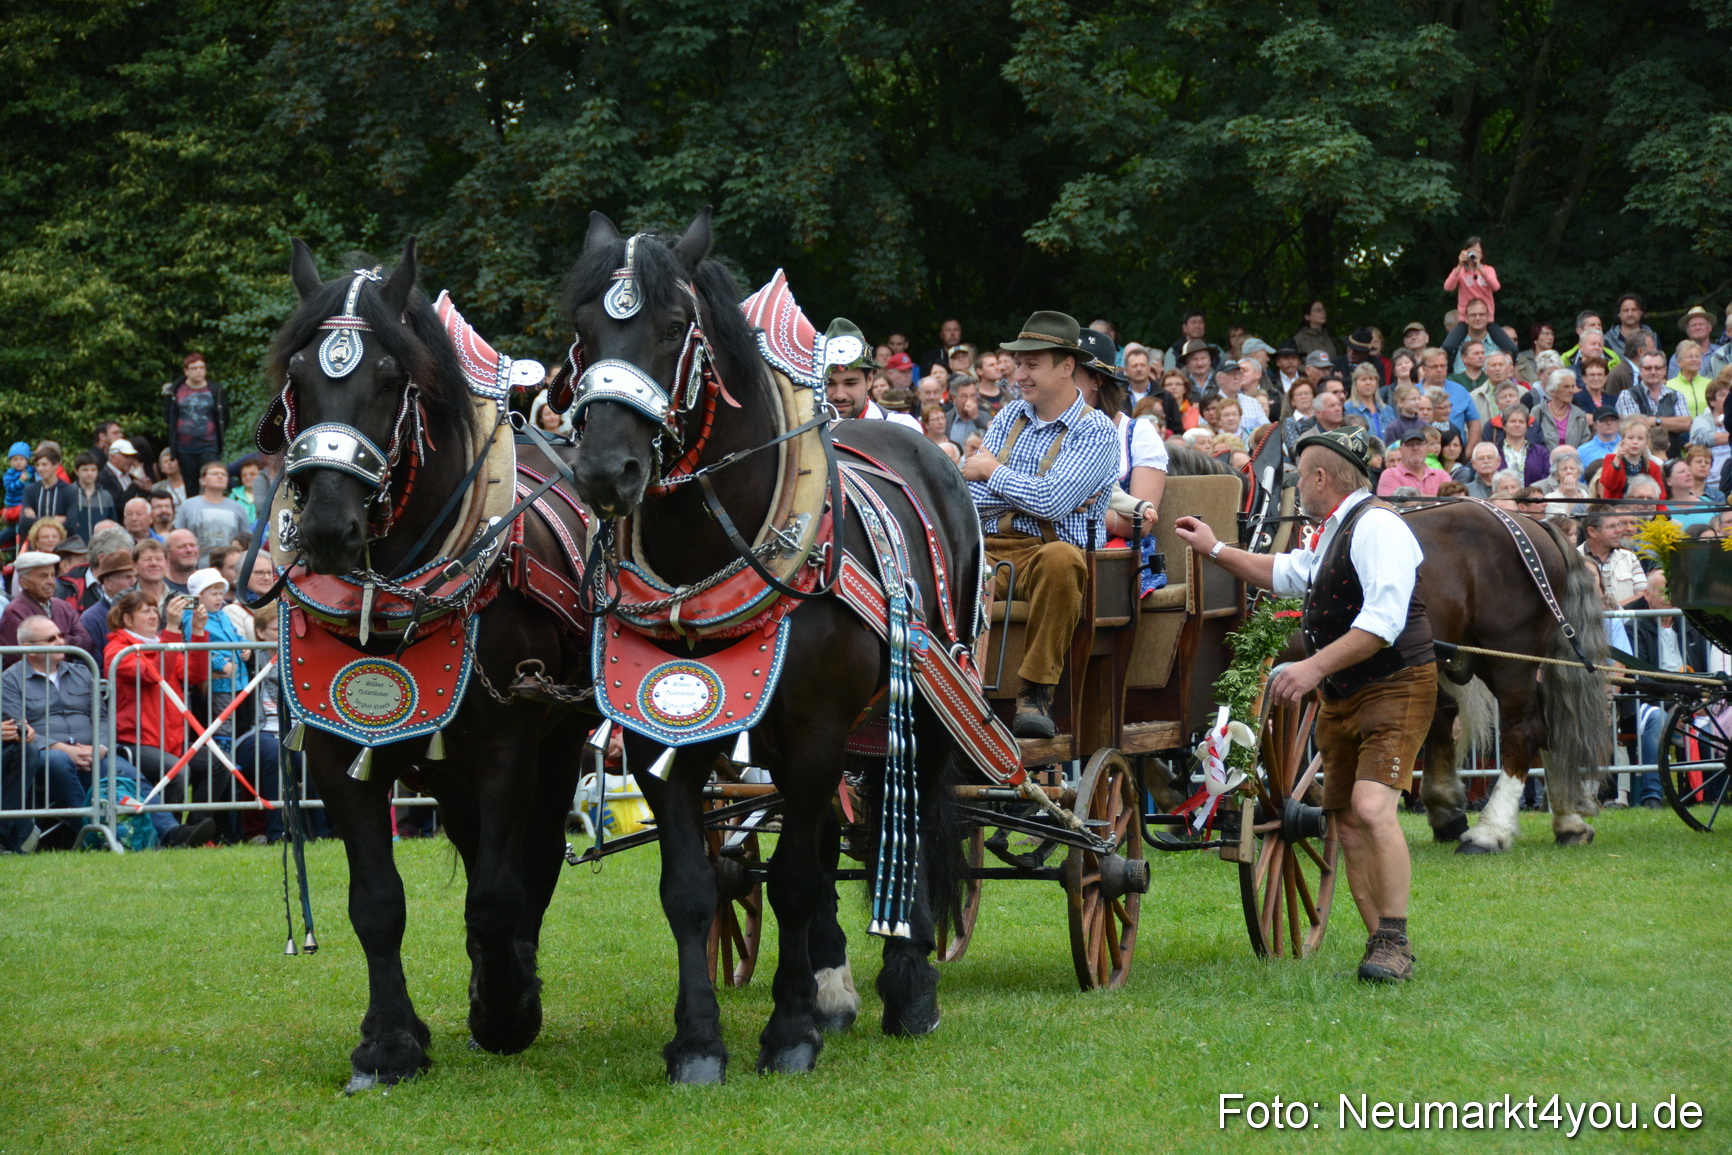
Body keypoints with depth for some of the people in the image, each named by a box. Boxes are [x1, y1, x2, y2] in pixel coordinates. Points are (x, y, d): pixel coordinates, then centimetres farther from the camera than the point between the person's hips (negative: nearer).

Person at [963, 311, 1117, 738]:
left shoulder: (1096, 431, 0)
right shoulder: (1010, 417, 18)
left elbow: (1051, 503, -15)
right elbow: (971, 499, 10)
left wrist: (994, 471, 0)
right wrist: (1030, 494, -6)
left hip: (1051, 549, -4)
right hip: (993, 552, 4)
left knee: (1058, 557, -41)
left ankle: (1036, 692, -33)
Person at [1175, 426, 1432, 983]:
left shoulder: (1376, 527, -14)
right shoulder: (1331, 535, 18)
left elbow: (1384, 621, -25)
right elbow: (1283, 573, 38)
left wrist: (1315, 666, -28)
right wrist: (1215, 549, 35)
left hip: (1393, 688, -10)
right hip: (1341, 699, 10)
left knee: (1371, 807, -23)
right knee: (1347, 821, 7)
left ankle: (1394, 942, -18)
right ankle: (1378, 941, 11)